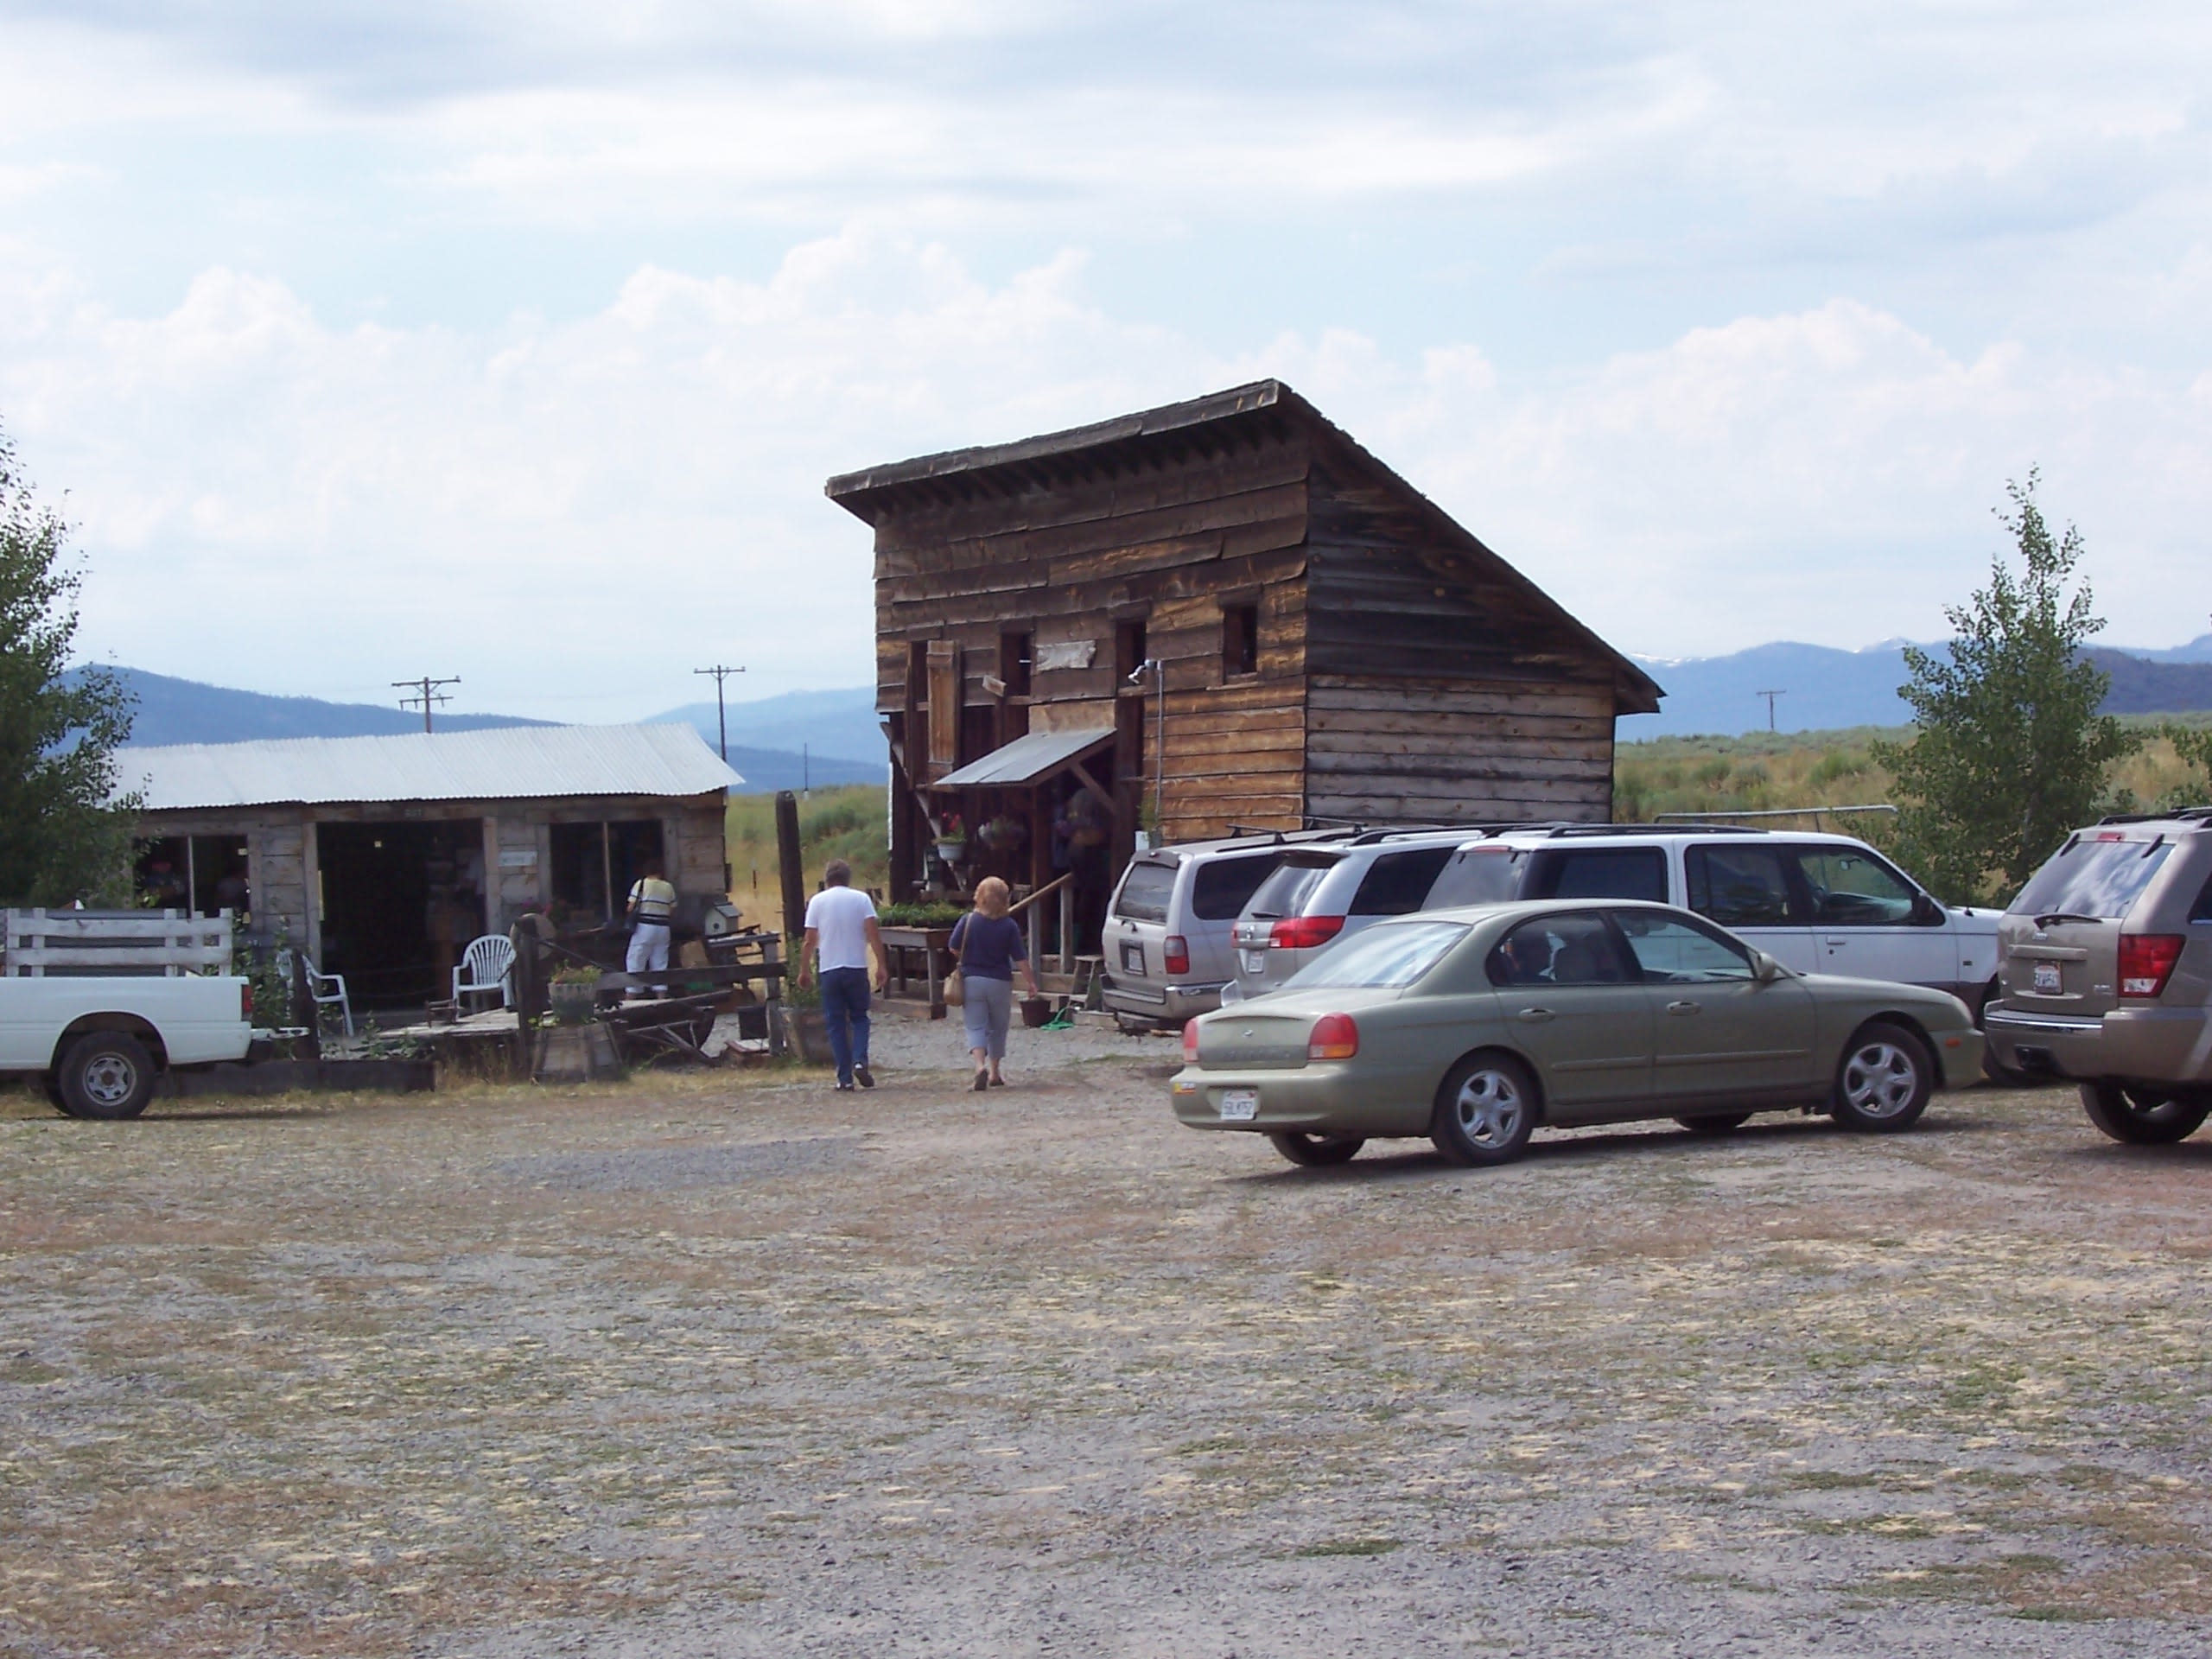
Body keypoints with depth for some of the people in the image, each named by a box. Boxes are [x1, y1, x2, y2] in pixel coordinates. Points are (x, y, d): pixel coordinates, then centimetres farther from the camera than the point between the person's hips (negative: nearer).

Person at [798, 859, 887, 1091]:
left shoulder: (817, 901, 2)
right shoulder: (861, 899, 2)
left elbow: (810, 941, 0)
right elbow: (873, 934, -6)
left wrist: (805, 970, 9)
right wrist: (882, 966, -4)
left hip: (830, 970, 0)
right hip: (857, 968, 0)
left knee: (836, 1024, 6)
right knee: (859, 1017, 14)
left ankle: (845, 1077, 1)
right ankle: (860, 1061, -8)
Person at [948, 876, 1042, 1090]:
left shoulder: (967, 921, -6)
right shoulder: (1009, 926, -6)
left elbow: (954, 949, -3)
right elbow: (1021, 958, -7)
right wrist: (1031, 982, 1)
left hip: (972, 980, 0)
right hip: (1000, 983, 0)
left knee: (976, 1026, -1)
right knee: (997, 1028, 15)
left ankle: (980, 1064, -25)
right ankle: (995, 1072, 22)